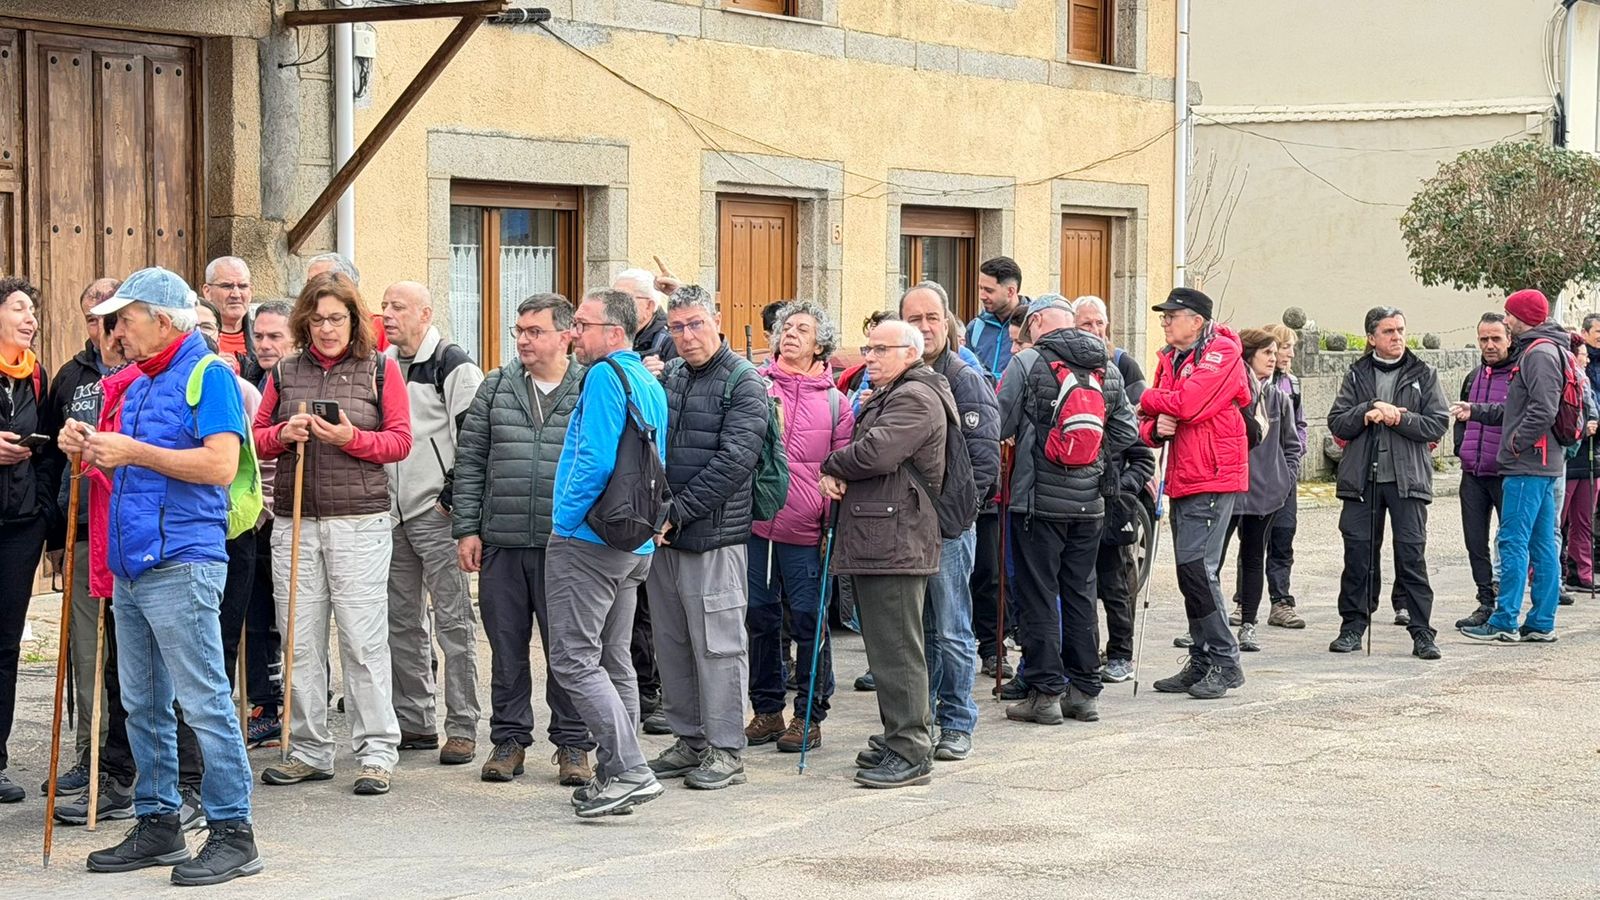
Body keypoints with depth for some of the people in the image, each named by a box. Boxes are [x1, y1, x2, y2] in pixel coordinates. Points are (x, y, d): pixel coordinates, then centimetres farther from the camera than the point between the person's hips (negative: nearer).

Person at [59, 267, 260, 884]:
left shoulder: (208, 374, -7)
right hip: (130, 565, 9)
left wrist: (132, 451, -16)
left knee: (203, 702, -7)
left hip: (181, 563, -9)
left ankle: (233, 833, -3)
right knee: (142, 706, 12)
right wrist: (95, 450, 6)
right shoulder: (138, 384, 20)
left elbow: (220, 465, -19)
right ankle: (158, 824, 21)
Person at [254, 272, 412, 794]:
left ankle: (377, 752, 3)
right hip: (294, 521, 3)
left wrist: (352, 438, -16)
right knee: (300, 643, 5)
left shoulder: (380, 368, 4)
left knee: (363, 640, -5)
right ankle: (309, 751, 14)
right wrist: (283, 435, -6)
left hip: (359, 521, -3)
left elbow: (400, 441, 0)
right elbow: (255, 437, 15)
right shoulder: (285, 372, 13)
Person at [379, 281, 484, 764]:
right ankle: (413, 722, 20)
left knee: (452, 623, -4)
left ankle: (462, 729, -1)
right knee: (401, 622, 11)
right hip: (391, 513, 8)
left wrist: (453, 495, -13)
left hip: (436, 513, -7)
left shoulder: (452, 364, -7)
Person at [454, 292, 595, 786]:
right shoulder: (496, 388, 9)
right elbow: (470, 460, 10)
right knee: (506, 647, 9)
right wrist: (466, 527, 3)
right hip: (502, 543, 3)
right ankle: (509, 740, 20)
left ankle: (573, 745, 11)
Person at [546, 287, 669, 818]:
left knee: (574, 660, -7)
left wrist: (567, 518, -12)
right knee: (614, 660, 14)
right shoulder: (650, 383, 14)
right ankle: (617, 775, 16)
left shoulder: (605, 375, -14)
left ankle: (629, 772, -11)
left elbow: (596, 460, -22)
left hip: (587, 537, -9)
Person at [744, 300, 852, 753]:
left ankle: (809, 716, 10)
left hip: (805, 530, -1)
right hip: (755, 523, 1)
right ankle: (767, 709, 20)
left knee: (809, 619, 0)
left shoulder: (834, 400, 6)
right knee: (759, 617, 8)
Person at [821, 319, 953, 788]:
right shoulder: (884, 397, 25)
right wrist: (837, 479, 4)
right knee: (885, 645, 14)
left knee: (896, 648, -9)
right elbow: (863, 451, 26)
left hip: (897, 541, -11)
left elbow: (876, 451, -22)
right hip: (874, 540, 11)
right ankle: (898, 737, 22)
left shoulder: (916, 398, -10)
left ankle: (910, 753, -7)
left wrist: (832, 467, -4)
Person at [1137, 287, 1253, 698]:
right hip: (1182, 479, 9)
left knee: (1196, 567, -14)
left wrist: (1147, 400, -3)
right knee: (1190, 571, 10)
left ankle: (1224, 662, -7)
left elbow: (1187, 403, -22)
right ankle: (1202, 662, 17)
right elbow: (1148, 425, 17)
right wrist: (1156, 428, -7)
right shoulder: (1170, 359, 17)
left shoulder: (1222, 354, -9)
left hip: (1212, 478, -9)